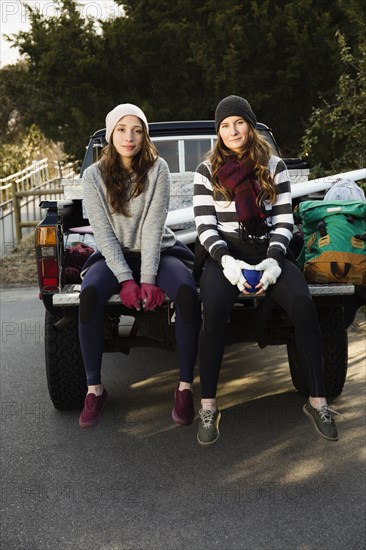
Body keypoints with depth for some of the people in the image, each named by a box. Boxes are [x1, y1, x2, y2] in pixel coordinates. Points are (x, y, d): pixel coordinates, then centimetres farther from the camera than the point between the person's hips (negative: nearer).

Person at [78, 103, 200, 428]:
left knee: (187, 292, -31)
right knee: (89, 294, -32)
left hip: (159, 251, 0)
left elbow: (153, 227, -14)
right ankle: (95, 389, -16)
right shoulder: (94, 175, -4)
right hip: (114, 254, 1)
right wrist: (126, 280, -21)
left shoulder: (157, 169, -6)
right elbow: (103, 232, -10)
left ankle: (185, 388, -19)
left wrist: (148, 279, -23)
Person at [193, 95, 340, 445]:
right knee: (214, 308, -33)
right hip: (224, 254, -1)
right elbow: (204, 225, 0)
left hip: (267, 252, 1)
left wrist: (273, 260, -14)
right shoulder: (207, 170, 8)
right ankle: (208, 406, -21)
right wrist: (226, 260, -19)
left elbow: (284, 220, 5)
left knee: (303, 304, -28)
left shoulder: (274, 166, 11)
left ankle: (317, 401, -15)